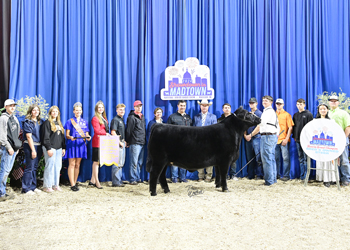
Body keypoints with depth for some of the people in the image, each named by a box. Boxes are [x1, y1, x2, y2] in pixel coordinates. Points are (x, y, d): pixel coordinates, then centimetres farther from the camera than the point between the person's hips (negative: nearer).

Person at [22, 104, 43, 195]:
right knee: (29, 167, -5)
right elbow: (28, 136, -13)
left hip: (38, 146, 7)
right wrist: (33, 150, -16)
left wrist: (42, 149, 10)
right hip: (30, 146, -7)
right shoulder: (27, 122, -9)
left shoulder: (40, 121, 12)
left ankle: (33, 187, 20)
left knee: (35, 167, 12)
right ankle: (26, 189, 2)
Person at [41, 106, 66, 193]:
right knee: (50, 166, -7)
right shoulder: (47, 123, -5)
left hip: (59, 148, 7)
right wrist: (48, 148, -17)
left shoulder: (59, 123, 19)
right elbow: (45, 137, -11)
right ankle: (47, 186, -1)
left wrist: (63, 148, 15)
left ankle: (55, 185, 15)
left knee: (58, 167, 7)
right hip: (51, 148, -7)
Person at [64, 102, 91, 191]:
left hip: (81, 145, 4)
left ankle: (75, 183, 12)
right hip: (72, 144, -4)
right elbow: (67, 135, -1)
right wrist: (70, 137, -23)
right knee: (72, 164, -8)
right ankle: (72, 185, -8)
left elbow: (86, 134, 14)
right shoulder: (70, 121, 4)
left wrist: (88, 137, -9)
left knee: (77, 165, 6)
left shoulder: (84, 122, 16)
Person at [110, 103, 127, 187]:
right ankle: (115, 182, -3)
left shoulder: (122, 120, 17)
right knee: (117, 163, -7)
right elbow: (113, 132, -17)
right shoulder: (115, 119, -10)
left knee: (121, 163, 14)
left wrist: (124, 141, 12)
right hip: (117, 143, -10)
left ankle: (119, 181, 21)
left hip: (122, 143, 10)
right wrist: (119, 142, -17)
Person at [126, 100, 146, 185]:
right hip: (135, 143, -8)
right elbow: (128, 130, -8)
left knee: (140, 162, 11)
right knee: (134, 162, -6)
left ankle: (138, 178, 18)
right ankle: (133, 179, -2)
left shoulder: (142, 116, 19)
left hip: (142, 143, 8)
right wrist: (128, 141, -8)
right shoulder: (132, 117, -6)